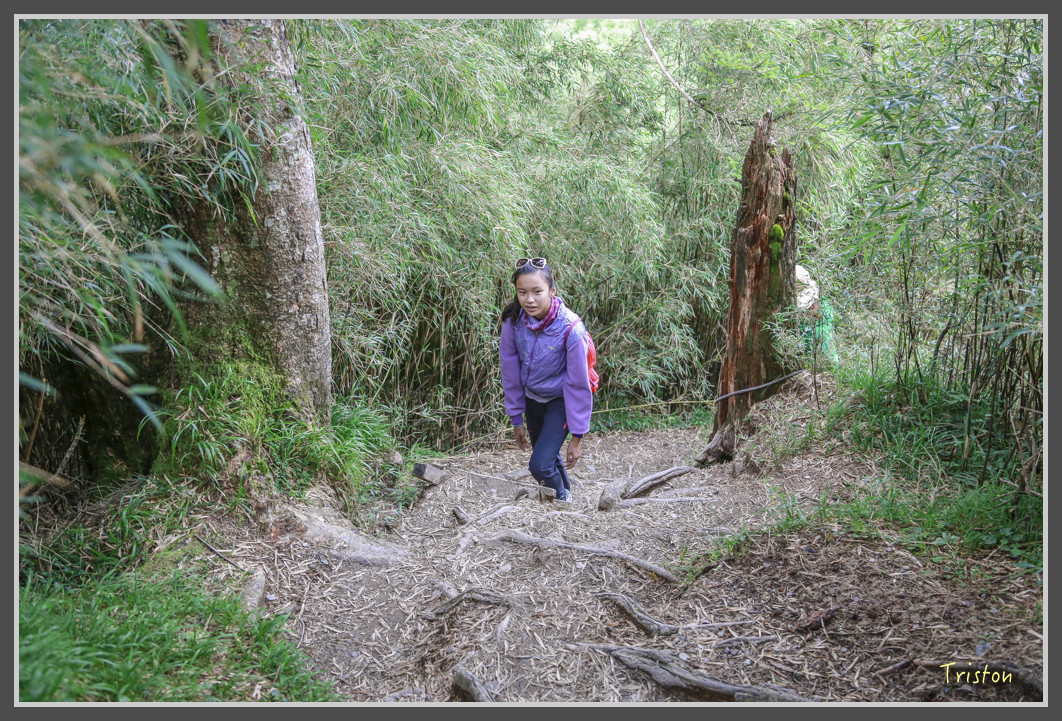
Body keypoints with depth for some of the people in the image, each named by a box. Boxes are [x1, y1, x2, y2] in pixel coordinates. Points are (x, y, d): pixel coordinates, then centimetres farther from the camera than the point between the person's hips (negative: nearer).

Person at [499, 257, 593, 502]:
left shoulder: (570, 329, -30)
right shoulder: (513, 320, -19)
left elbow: (578, 384, -20)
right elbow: (510, 372, -6)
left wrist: (577, 437, -14)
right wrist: (517, 419, 2)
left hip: (561, 400, -4)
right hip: (532, 397, 4)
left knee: (540, 464, -14)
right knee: (548, 456, 19)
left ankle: (563, 497, 15)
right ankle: (566, 488, 48)